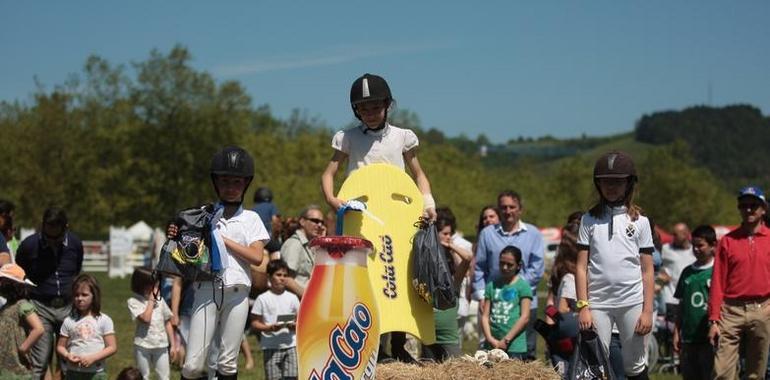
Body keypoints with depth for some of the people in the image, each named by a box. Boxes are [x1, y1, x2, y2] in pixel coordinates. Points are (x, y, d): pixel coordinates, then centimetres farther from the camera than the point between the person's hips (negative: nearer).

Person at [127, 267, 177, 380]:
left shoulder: (160, 300, 5)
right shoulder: (133, 302, -6)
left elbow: (167, 323, 10)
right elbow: (146, 318, -19)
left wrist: (173, 345, 7)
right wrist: (151, 300, -11)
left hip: (161, 345, 3)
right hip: (143, 345, -3)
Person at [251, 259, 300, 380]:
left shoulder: (292, 297, 8)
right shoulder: (262, 299, 1)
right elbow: (255, 323, 0)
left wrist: (295, 325, -10)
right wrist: (269, 328, -17)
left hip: (291, 344, 2)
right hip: (271, 346, -2)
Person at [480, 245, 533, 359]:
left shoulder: (523, 286, 2)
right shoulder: (492, 286, 13)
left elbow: (525, 317, -4)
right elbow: (485, 316, 9)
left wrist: (506, 340, -8)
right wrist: (490, 339, -6)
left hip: (514, 347, -4)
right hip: (492, 346, 4)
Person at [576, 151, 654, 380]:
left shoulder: (639, 221, 7)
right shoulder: (590, 219, 9)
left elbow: (647, 270, 6)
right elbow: (581, 266, 5)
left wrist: (647, 311, -2)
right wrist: (583, 307, -4)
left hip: (632, 302, 0)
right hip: (598, 303, 0)